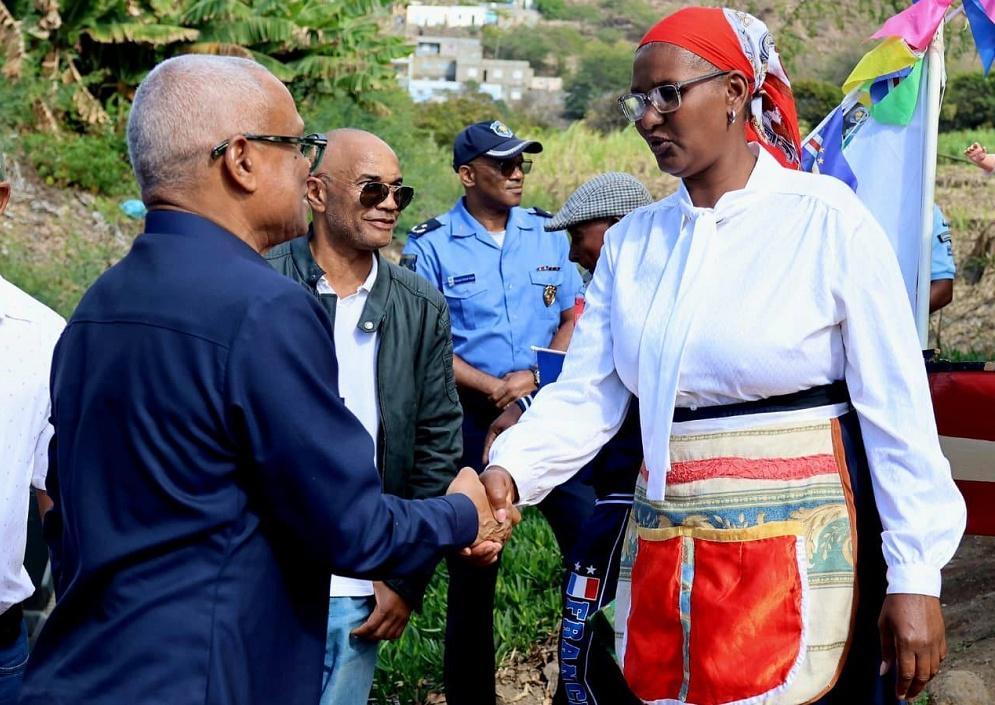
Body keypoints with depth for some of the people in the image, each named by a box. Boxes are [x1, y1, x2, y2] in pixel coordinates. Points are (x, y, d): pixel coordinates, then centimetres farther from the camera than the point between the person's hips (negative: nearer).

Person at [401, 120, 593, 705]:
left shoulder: (548, 233, 8)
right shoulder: (430, 245, -3)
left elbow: (574, 317, 7)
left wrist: (532, 377, -8)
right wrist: (494, 388, -13)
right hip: (472, 415, -3)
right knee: (473, 556, 6)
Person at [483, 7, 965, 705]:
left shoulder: (826, 221, -7)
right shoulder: (633, 241, 7)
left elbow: (896, 408, -8)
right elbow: (584, 397, 2)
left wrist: (916, 578, -10)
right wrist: (510, 471, -17)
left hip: (797, 550, -5)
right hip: (664, 546, 5)